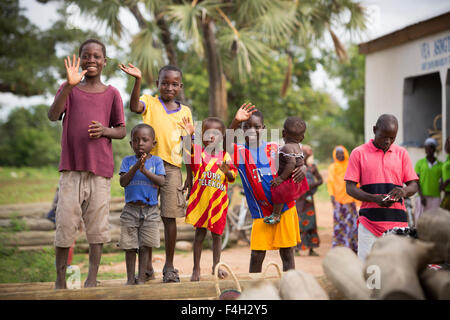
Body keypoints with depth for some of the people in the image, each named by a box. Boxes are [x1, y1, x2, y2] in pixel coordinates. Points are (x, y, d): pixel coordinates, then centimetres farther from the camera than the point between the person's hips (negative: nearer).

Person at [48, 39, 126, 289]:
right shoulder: (69, 89, 7)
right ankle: (60, 279, 7)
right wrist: (69, 85, -24)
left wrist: (105, 130, -12)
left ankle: (92, 278, 8)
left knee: (98, 225, 0)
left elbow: (122, 131, 11)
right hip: (71, 167, 0)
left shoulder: (112, 93, 8)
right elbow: (53, 115, -11)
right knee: (65, 223, -3)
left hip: (101, 168, 1)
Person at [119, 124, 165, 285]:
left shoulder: (156, 161, 2)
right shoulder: (128, 161, 4)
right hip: (131, 209, 1)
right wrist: (135, 167, -19)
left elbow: (161, 181, -11)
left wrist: (145, 170, -22)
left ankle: (142, 277, 8)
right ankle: (130, 279, 11)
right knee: (130, 246, 2)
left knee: (146, 246, 0)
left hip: (150, 209, 0)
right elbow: (123, 182, -8)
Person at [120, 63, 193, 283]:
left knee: (169, 217, 0)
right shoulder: (149, 102, 4)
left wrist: (190, 177, 8)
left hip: (172, 167, 1)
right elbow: (134, 107, -21)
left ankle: (169, 267, 10)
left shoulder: (184, 112, 10)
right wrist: (138, 80, -34)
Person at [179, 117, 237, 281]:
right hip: (200, 199, -2)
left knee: (217, 233, 10)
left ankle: (216, 266, 23)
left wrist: (227, 171, -20)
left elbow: (232, 177, 1)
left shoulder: (225, 156, 6)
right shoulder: (198, 152, -1)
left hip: (218, 201, 2)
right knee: (200, 232, 0)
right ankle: (196, 269, 8)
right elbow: (189, 148, -23)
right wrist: (189, 134, -40)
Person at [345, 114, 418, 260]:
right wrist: (374, 198, -16)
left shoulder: (402, 153, 13)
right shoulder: (359, 153, 4)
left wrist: (404, 191, -13)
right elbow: (350, 188, 0)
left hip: (397, 221, 2)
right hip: (369, 220, -2)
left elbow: (414, 185, 12)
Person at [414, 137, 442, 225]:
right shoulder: (420, 163, 7)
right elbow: (416, 181, 2)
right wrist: (421, 195, -9)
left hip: (435, 197, 1)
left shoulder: (440, 165, 11)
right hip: (422, 196, -1)